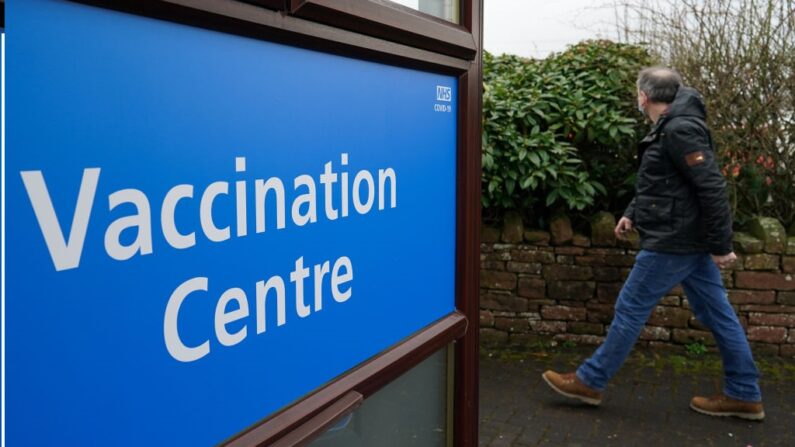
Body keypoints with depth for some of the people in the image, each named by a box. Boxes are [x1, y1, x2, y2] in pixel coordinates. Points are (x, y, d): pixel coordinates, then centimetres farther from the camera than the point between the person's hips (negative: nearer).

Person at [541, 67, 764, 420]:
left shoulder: (679, 130, -19)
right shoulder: (671, 128, 13)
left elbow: (712, 188, -22)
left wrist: (721, 245, -20)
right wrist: (633, 215, 16)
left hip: (672, 241, -10)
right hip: (690, 239, 10)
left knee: (630, 310, 0)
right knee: (716, 314, 11)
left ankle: (590, 381, 12)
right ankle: (745, 395, 19)